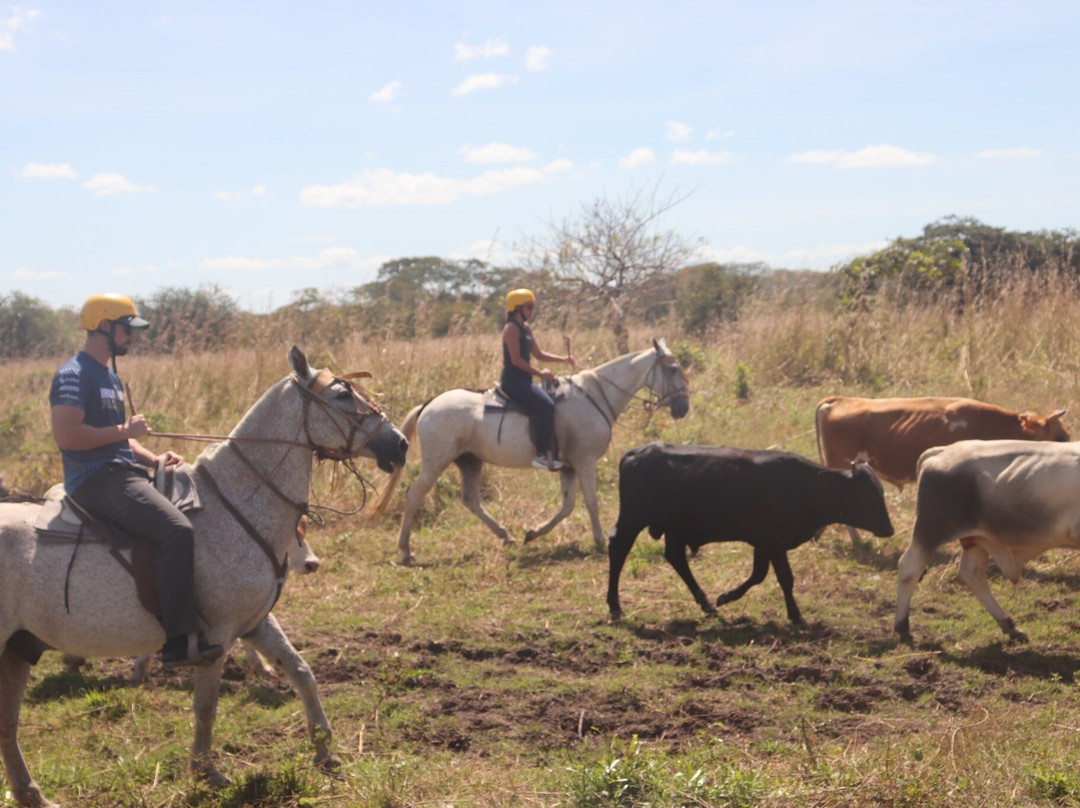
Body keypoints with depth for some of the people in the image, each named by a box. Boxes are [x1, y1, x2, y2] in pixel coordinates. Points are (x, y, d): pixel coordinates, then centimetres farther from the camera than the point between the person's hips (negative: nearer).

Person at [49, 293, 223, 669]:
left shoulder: (110, 378, 22)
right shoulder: (74, 375, -9)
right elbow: (66, 435, -21)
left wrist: (153, 458, 10)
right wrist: (124, 430, -15)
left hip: (122, 475, 11)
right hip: (98, 482, -11)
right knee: (177, 531, -29)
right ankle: (178, 641, -30)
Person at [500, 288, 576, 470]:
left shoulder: (525, 328, 16)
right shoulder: (512, 329, -12)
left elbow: (539, 354, 20)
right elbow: (516, 359, -18)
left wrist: (563, 359, 8)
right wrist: (540, 373, -16)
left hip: (523, 380, 11)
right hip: (513, 380, -11)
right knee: (547, 406, -25)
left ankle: (553, 451, 14)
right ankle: (541, 455, -26)